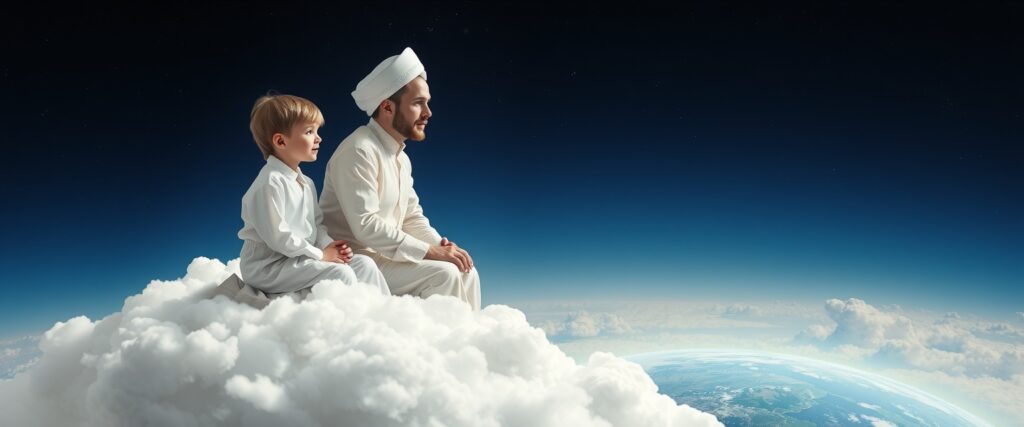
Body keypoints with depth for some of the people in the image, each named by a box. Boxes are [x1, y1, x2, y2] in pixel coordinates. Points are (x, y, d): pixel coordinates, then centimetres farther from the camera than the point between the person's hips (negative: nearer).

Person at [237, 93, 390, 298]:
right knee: (339, 273, -25)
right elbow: (276, 236, -23)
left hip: (300, 259, 9)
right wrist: (320, 254, -18)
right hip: (269, 266, -9)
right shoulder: (270, 184, -17)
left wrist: (329, 245, -5)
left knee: (364, 263, -2)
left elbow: (316, 224, 16)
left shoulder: (305, 182, 14)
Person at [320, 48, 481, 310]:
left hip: (384, 258, 9)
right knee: (443, 274, -22)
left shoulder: (401, 159, 13)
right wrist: (433, 252, -23)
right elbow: (367, 226, -25)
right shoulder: (359, 152, -17)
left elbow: (413, 218, 16)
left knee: (466, 273, -1)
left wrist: (442, 246, -4)